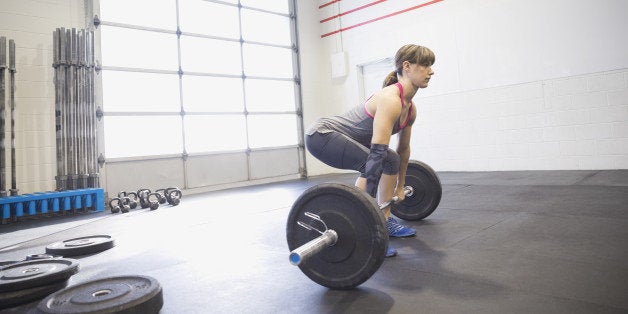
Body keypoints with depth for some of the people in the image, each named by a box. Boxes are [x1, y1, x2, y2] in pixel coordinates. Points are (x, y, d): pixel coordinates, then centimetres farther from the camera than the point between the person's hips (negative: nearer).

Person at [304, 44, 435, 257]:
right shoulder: (391, 99, -26)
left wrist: (400, 186, 23)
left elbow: (403, 149, 16)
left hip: (342, 137, 10)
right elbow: (377, 152, -33)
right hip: (321, 135, -10)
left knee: (391, 160, 10)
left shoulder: (410, 109, 4)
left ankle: (385, 221, 19)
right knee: (374, 164, -26)